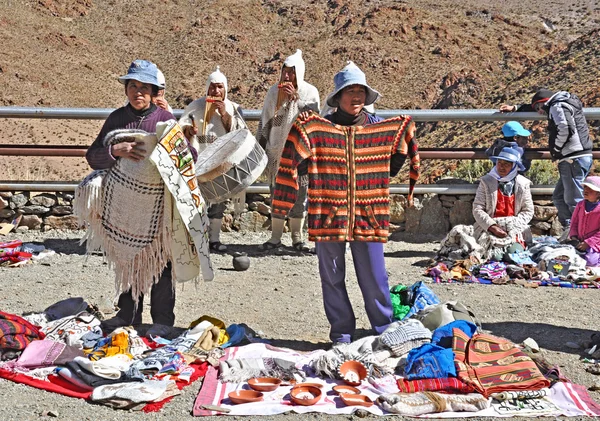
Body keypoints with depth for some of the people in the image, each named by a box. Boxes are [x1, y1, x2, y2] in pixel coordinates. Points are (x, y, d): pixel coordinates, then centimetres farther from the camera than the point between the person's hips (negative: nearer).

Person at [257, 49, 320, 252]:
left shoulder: (309, 92, 0)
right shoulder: (274, 91, 6)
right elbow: (265, 121, 10)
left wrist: (295, 98, -16)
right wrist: (260, 147, 7)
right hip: (277, 149, 2)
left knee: (300, 193, 2)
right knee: (277, 192, 3)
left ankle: (297, 237, 12)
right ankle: (275, 237, 11)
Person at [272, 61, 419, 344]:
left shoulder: (381, 128, 6)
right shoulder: (318, 128, -1)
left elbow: (393, 166, 16)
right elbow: (293, 162, -1)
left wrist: (405, 134, 3)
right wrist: (300, 130, -15)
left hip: (368, 215, 1)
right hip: (328, 214, 0)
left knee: (374, 277, 5)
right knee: (332, 277, 9)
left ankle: (385, 330, 22)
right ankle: (341, 332, 24)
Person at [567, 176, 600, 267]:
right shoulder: (580, 205, 6)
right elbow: (574, 223, 14)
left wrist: (587, 243, -21)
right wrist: (573, 236, -3)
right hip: (580, 242, 6)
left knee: (590, 261, -25)